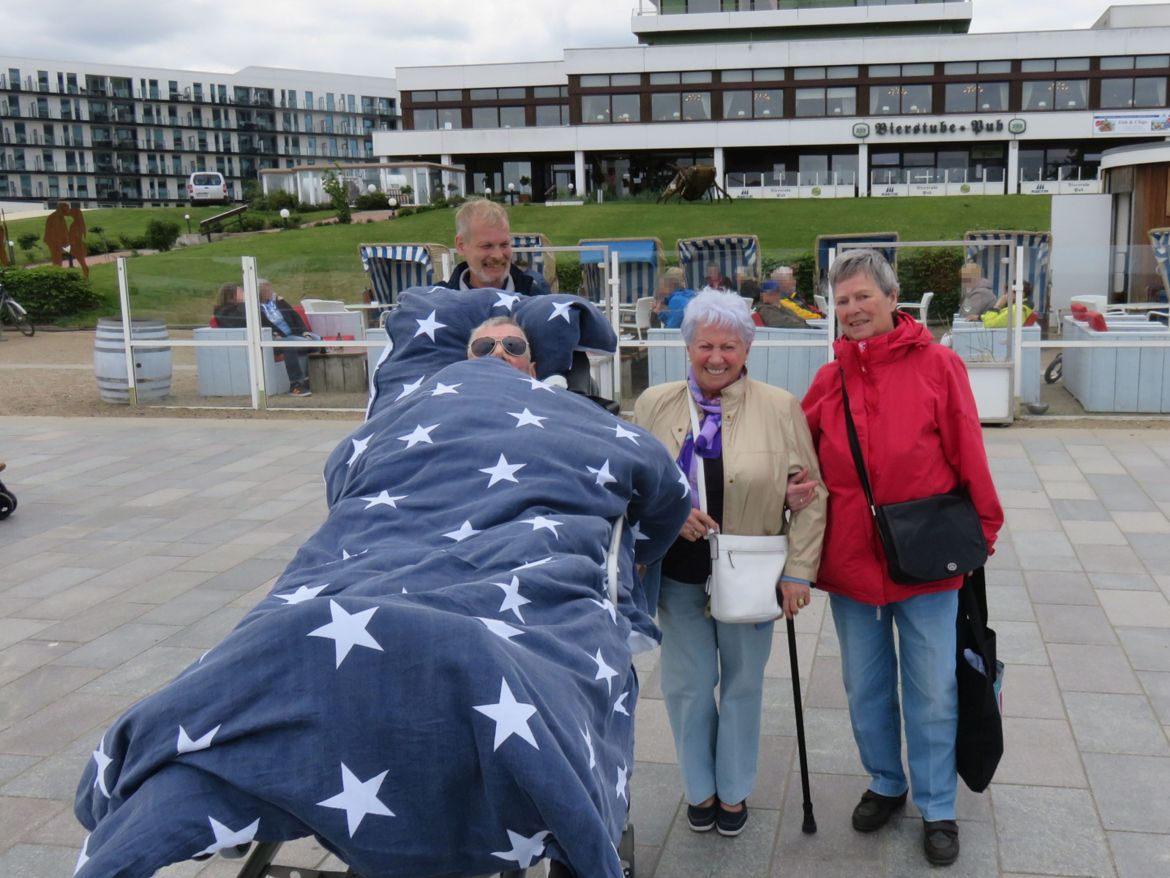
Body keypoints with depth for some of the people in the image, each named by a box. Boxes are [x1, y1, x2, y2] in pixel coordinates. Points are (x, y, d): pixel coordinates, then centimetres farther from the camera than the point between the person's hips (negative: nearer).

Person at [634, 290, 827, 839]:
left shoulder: (780, 408, -4)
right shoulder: (654, 405, 1)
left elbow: (809, 495, -4)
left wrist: (798, 571, -8)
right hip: (678, 573, 1)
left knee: (743, 684, 12)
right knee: (687, 685, 10)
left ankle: (734, 792, 32)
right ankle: (699, 790, 32)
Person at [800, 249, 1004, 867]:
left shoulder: (937, 365, -8)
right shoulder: (829, 380, 3)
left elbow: (968, 456, -5)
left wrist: (982, 530, -1)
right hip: (851, 558, 3)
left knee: (933, 693, 8)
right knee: (865, 688, 17)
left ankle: (937, 808, 27)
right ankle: (885, 785, 39)